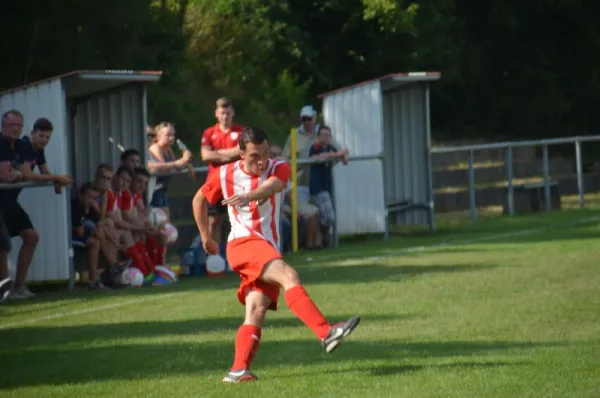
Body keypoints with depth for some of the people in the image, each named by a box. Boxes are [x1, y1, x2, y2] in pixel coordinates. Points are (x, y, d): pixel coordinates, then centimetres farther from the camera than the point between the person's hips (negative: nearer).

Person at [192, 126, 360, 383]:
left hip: (268, 250, 4)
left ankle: (239, 369, -17)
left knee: (257, 309, -13)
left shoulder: (278, 169, 1)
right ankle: (326, 333, -41)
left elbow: (272, 185, -25)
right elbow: (199, 200, 21)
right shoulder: (225, 175, 2)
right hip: (243, 243, -4)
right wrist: (205, 237, 23)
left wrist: (249, 196, -46)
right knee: (288, 276, -28)